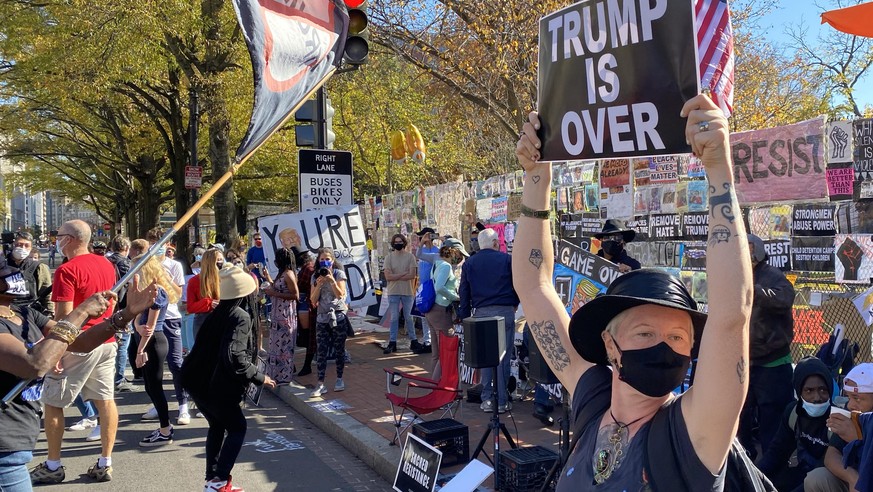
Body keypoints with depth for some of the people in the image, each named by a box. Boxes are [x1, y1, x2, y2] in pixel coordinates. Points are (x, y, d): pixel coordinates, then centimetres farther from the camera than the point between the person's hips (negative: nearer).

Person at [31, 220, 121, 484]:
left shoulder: (67, 270, -15)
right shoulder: (107, 265, 8)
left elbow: (63, 315, -19)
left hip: (77, 345, -7)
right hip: (106, 341, 7)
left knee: (53, 403, 8)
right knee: (105, 401, 7)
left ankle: (53, 466, 15)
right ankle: (105, 464, 12)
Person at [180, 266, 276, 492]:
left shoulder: (218, 313, 11)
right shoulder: (240, 317, -15)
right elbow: (234, 357, -25)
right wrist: (259, 377, -15)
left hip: (199, 381, 8)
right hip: (217, 386, -8)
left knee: (217, 426, 22)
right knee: (237, 428, 8)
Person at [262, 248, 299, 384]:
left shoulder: (288, 274, -16)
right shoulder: (282, 274, 13)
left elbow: (296, 295, -20)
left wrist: (274, 293, -19)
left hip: (286, 315, -10)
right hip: (279, 314, 10)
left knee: (282, 345, -2)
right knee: (279, 344, 14)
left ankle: (284, 377, 6)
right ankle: (278, 375, 23)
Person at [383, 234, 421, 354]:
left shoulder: (410, 257, -2)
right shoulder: (389, 257, -1)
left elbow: (412, 275, -12)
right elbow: (388, 276, -9)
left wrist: (395, 276, -12)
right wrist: (404, 273, -11)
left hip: (407, 292, 0)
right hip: (393, 292, 0)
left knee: (408, 317, 8)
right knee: (394, 318, 5)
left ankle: (413, 341, 16)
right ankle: (392, 343, 10)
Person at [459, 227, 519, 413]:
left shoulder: (469, 263, 8)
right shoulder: (507, 259, 1)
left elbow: (464, 293, 9)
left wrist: (465, 318, 14)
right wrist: (515, 303, 22)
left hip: (481, 314, 2)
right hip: (505, 312, -2)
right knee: (503, 356, 2)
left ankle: (486, 400, 10)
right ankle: (502, 401, 6)